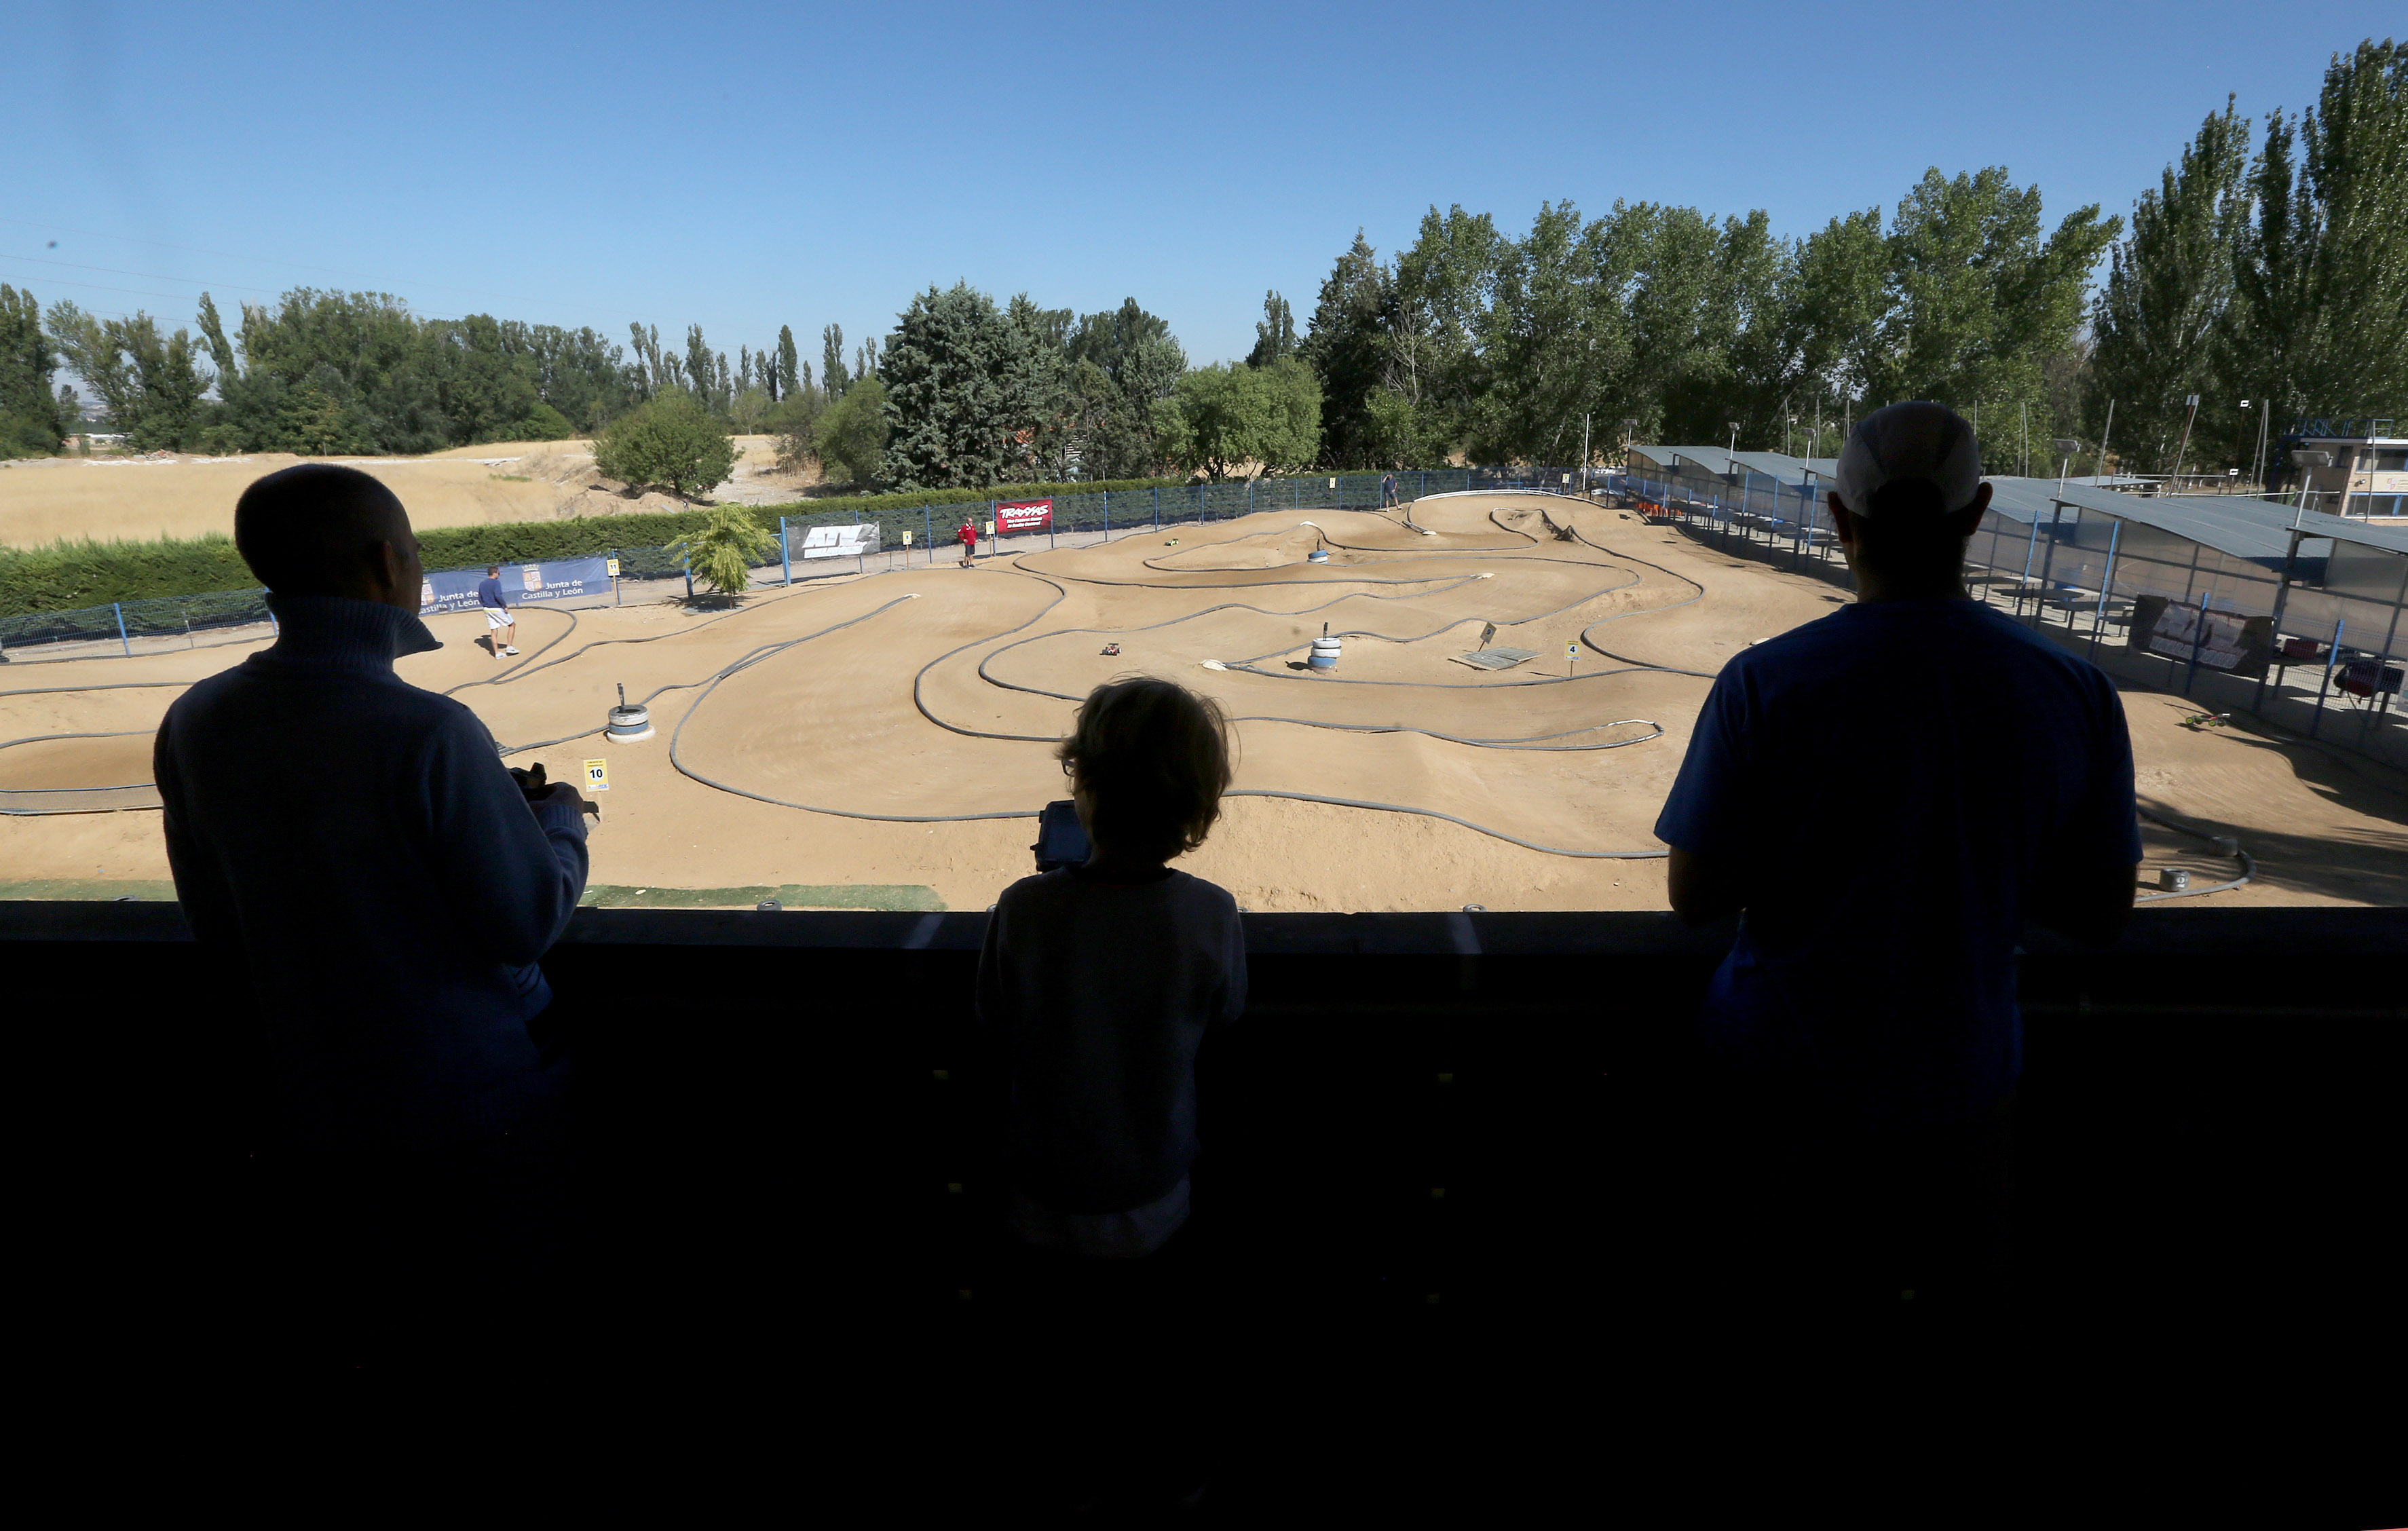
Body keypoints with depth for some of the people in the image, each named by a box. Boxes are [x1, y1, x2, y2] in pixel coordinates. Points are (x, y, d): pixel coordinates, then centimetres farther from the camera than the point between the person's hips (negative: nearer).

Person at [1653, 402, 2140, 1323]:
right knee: (1950, 1311, 27)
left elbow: (1694, 895, -15)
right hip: (1956, 1083, 3)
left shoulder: (1763, 683, -21)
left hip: (1779, 1077, -2)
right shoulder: (2075, 694, -11)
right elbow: (2098, 917, -2)